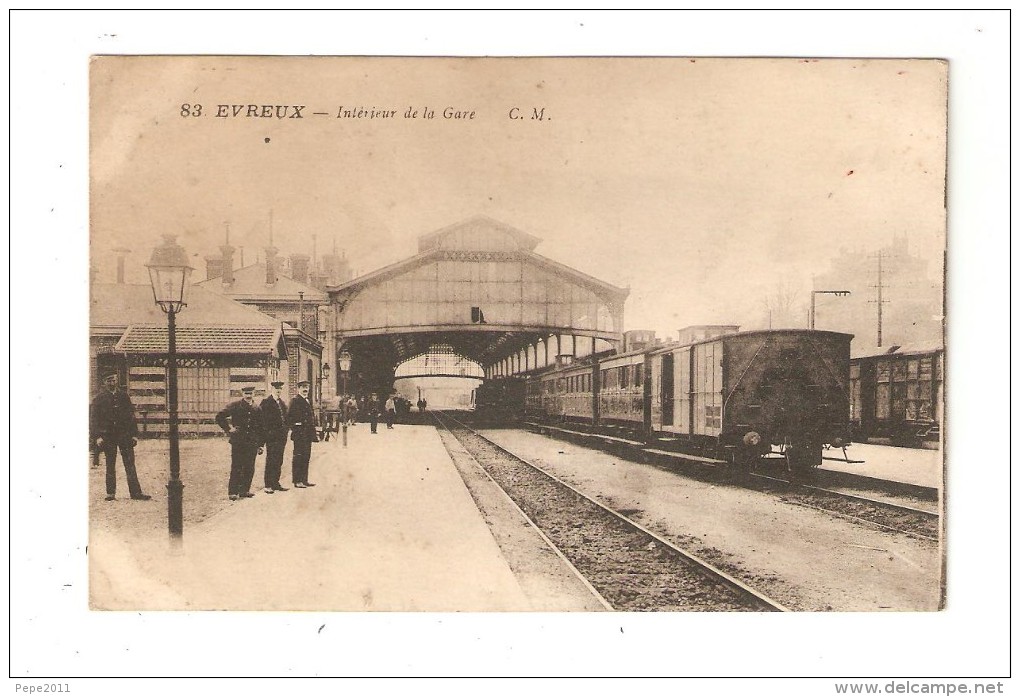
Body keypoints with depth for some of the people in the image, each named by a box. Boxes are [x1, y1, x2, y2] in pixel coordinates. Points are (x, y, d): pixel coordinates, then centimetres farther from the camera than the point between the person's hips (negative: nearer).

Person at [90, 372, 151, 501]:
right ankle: (110, 493, 13)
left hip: (124, 434, 1)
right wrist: (97, 436, -9)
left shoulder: (123, 396, 11)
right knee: (110, 465, 5)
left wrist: (134, 434, 6)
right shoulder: (99, 398, 3)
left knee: (130, 464, -2)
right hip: (108, 435, -1)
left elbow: (131, 416, 12)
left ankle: (135, 492, -3)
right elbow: (93, 419, 1)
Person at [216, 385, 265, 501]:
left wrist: (260, 445, 12)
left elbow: (260, 428, 14)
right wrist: (228, 429, -7)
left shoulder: (257, 409, 10)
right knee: (236, 467, -3)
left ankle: (244, 490, 16)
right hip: (238, 442, -4)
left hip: (252, 443, 4)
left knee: (249, 469, 5)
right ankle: (233, 492, 3)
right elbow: (219, 417, -3)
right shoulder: (235, 406, -1)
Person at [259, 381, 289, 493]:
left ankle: (276, 483, 16)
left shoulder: (282, 402, 16)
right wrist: (268, 432, -15)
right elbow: (263, 419, -10)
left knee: (279, 461, 10)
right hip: (271, 436, -7)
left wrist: (285, 432, 11)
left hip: (281, 436, 7)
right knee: (270, 460, -5)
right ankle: (268, 485, -1)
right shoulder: (266, 402, -6)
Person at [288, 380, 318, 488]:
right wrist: (295, 429, -16)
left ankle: (304, 480, 17)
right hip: (299, 434, -8)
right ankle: (297, 481, -3)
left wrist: (314, 433, 17)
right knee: (298, 457, -6)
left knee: (306, 457, 11)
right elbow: (289, 417, -12)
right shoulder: (295, 401, -7)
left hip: (308, 434, 8)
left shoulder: (308, 401, 19)